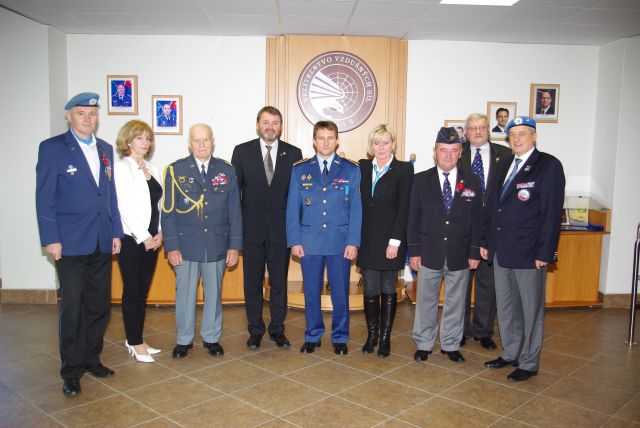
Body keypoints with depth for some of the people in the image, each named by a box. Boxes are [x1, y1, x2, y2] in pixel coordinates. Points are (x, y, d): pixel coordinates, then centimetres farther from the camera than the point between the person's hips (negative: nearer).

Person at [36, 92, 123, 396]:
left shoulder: (105, 150, 12)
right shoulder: (52, 148, -4)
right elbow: (44, 198, -7)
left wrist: (116, 232, 9)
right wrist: (50, 239, -12)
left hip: (102, 244, 5)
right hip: (71, 243, -5)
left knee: (99, 305, 12)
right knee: (72, 307, 2)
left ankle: (91, 359, 28)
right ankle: (71, 371, 15)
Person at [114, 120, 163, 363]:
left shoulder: (151, 168, 13)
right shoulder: (122, 168, -8)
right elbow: (124, 206, -13)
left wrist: (159, 233, 1)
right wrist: (144, 237, -12)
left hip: (151, 240, 6)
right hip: (131, 239, -6)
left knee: (143, 290, 11)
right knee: (132, 291, 2)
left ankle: (135, 339, 23)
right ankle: (135, 343, 13)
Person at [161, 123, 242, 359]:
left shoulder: (227, 170, 3)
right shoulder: (176, 170, 0)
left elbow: (234, 211, 3)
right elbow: (168, 212, -1)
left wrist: (234, 245, 0)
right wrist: (171, 246, -7)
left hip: (217, 245, 1)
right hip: (186, 245, -1)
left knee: (214, 293, 12)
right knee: (185, 294, 9)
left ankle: (211, 337, 28)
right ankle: (184, 339, 26)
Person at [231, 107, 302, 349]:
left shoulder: (293, 154, 3)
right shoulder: (242, 152, 2)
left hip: (281, 229, 0)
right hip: (251, 229, 0)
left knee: (279, 282, 10)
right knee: (252, 282, 10)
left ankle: (277, 329, 25)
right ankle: (255, 330, 25)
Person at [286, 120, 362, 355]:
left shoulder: (351, 170, 4)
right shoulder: (300, 170, 6)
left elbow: (356, 208, 1)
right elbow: (292, 208, 5)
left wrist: (353, 242, -6)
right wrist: (294, 241, -2)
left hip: (340, 243, -1)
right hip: (309, 242, 1)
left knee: (340, 293, 6)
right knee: (311, 292, 9)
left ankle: (340, 338, 22)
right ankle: (312, 336, 25)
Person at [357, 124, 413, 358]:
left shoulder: (403, 170, -3)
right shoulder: (362, 167, 7)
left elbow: (404, 208, -8)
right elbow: (358, 202, 6)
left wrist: (395, 241, -13)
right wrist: (354, 237, -1)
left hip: (391, 239, -3)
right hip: (367, 240, 3)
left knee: (388, 290, 8)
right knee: (370, 290, 8)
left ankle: (385, 338, 19)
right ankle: (371, 335, 22)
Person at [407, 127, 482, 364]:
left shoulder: (472, 182, 2)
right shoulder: (421, 180, 0)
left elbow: (476, 220, 4)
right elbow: (413, 218, 0)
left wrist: (474, 252, -1)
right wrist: (414, 250, -5)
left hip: (459, 254, 1)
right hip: (429, 252, -1)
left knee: (455, 302, 11)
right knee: (426, 300, 9)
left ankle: (450, 345, 27)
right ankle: (424, 344, 24)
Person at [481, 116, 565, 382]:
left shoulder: (549, 166, -7)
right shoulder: (504, 167, 13)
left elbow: (552, 212, -12)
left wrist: (544, 253, -16)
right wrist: (487, 242, 12)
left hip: (529, 253, -6)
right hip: (501, 250, 7)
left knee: (531, 309, 6)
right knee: (506, 307, 16)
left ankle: (529, 363, 20)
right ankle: (511, 354, 32)